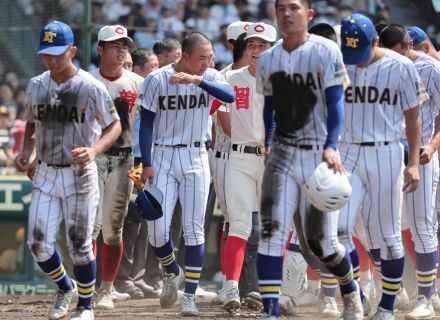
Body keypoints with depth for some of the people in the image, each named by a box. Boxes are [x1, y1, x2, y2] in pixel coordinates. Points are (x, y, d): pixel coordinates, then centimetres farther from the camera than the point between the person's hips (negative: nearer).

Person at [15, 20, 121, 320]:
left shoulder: (91, 87, -11)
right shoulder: (36, 85, 4)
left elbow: (114, 126, -5)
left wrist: (94, 150, -23)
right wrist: (26, 151, 1)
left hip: (80, 175, -4)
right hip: (45, 174, 4)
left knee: (80, 245, 1)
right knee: (39, 243, -2)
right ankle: (66, 288, 25)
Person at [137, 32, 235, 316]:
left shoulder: (209, 77, -2)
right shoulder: (157, 79, -6)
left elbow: (230, 96, -23)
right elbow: (147, 123, -3)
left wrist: (197, 80, -35)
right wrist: (147, 164, -9)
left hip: (196, 158, 1)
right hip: (163, 157, -1)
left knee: (194, 229, -1)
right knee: (157, 228, -7)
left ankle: (190, 295, 6)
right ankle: (172, 273, 22)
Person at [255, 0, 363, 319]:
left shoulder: (326, 51, -8)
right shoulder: (268, 59, 7)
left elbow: (335, 102, -12)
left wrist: (331, 146, -23)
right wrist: (269, 143, 11)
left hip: (319, 155, -3)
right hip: (282, 154, 4)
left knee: (319, 242, 4)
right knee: (272, 231, -13)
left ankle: (351, 291, 34)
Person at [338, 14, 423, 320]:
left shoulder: (401, 67, -3)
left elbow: (413, 117, 2)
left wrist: (413, 163, -5)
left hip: (385, 154, -2)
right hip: (348, 155, 2)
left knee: (388, 234, 3)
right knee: (339, 229, -9)